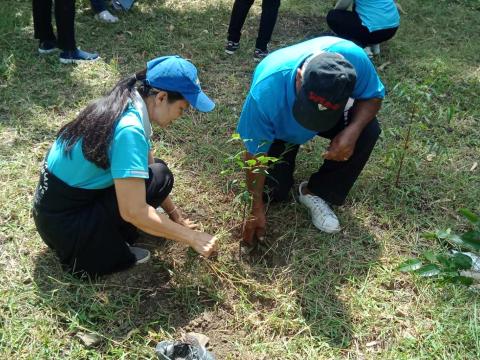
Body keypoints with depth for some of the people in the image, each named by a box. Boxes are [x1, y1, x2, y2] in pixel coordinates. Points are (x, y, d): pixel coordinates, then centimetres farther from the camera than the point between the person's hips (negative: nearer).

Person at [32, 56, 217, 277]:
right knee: (159, 176, -13)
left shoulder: (128, 106, 0)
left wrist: (176, 216, 16)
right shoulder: (129, 129, -29)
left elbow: (147, 164, 13)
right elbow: (133, 212, -30)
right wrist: (191, 237, -20)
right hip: (63, 222, -8)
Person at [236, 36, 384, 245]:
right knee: (273, 192, -12)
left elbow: (373, 95, -17)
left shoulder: (353, 58, -38)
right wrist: (257, 209, -24)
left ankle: (315, 192, -6)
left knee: (369, 131, -25)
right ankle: (287, 154, 22)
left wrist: (352, 130, -38)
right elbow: (255, 154, -29)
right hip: (280, 130, -2)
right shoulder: (266, 90, -42)